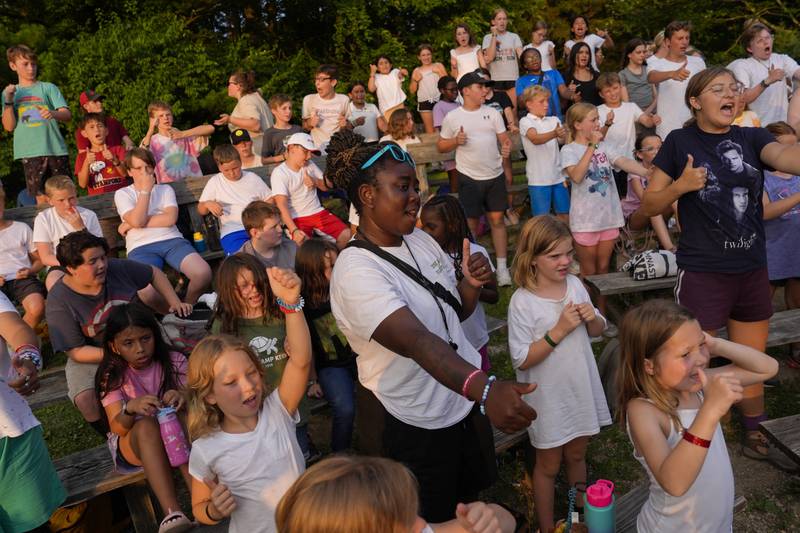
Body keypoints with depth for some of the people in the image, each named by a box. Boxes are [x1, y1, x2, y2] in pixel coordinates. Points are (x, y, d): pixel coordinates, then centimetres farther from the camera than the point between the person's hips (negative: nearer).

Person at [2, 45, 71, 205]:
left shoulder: (48, 88, 9)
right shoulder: (10, 93, 15)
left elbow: (68, 115, -2)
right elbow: (9, 126, 7)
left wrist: (53, 113, -24)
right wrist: (8, 101, -5)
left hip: (55, 149, -1)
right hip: (30, 153, 1)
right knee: (42, 199, 1)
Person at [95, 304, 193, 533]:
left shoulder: (174, 361, -7)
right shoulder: (112, 375, -8)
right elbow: (117, 427, -18)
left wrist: (183, 400, -39)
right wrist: (130, 409, -41)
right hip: (132, 443, -1)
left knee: (183, 420, -33)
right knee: (146, 425, -34)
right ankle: (172, 513, -46)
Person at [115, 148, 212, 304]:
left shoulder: (165, 189, 19)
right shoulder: (122, 194, 14)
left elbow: (170, 219, 0)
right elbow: (137, 221, -6)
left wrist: (130, 224, -1)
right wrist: (145, 190, 1)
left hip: (172, 240, 2)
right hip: (141, 247, -2)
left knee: (203, 274, -27)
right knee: (148, 293, -34)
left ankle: (186, 306, 2)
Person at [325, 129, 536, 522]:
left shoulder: (420, 239, -2)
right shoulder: (356, 271, -27)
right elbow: (417, 341, -42)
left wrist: (471, 284, -14)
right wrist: (484, 388, -56)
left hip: (465, 400, 7)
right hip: (418, 425, -7)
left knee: (474, 490, 29)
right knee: (436, 518, 18)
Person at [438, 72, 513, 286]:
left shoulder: (492, 113, 4)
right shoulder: (452, 117, -1)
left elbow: (504, 138, 4)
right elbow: (441, 146, 5)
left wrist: (507, 147, -19)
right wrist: (456, 141, -15)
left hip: (495, 176, 2)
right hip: (469, 179, -2)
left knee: (497, 220, 5)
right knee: (471, 223, 5)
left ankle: (502, 267, 14)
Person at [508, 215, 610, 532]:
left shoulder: (574, 284, -5)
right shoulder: (522, 301, -21)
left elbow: (598, 331, 8)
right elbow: (521, 360, -21)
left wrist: (592, 318, -15)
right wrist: (559, 330, -27)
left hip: (581, 389, 5)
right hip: (549, 397, -5)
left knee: (576, 455, 24)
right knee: (549, 465, 14)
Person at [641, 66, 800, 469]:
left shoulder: (752, 138, 3)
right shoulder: (680, 142, -5)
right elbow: (648, 205, -2)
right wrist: (681, 185, -21)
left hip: (753, 272, 5)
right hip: (702, 274, -4)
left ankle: (755, 438, 40)